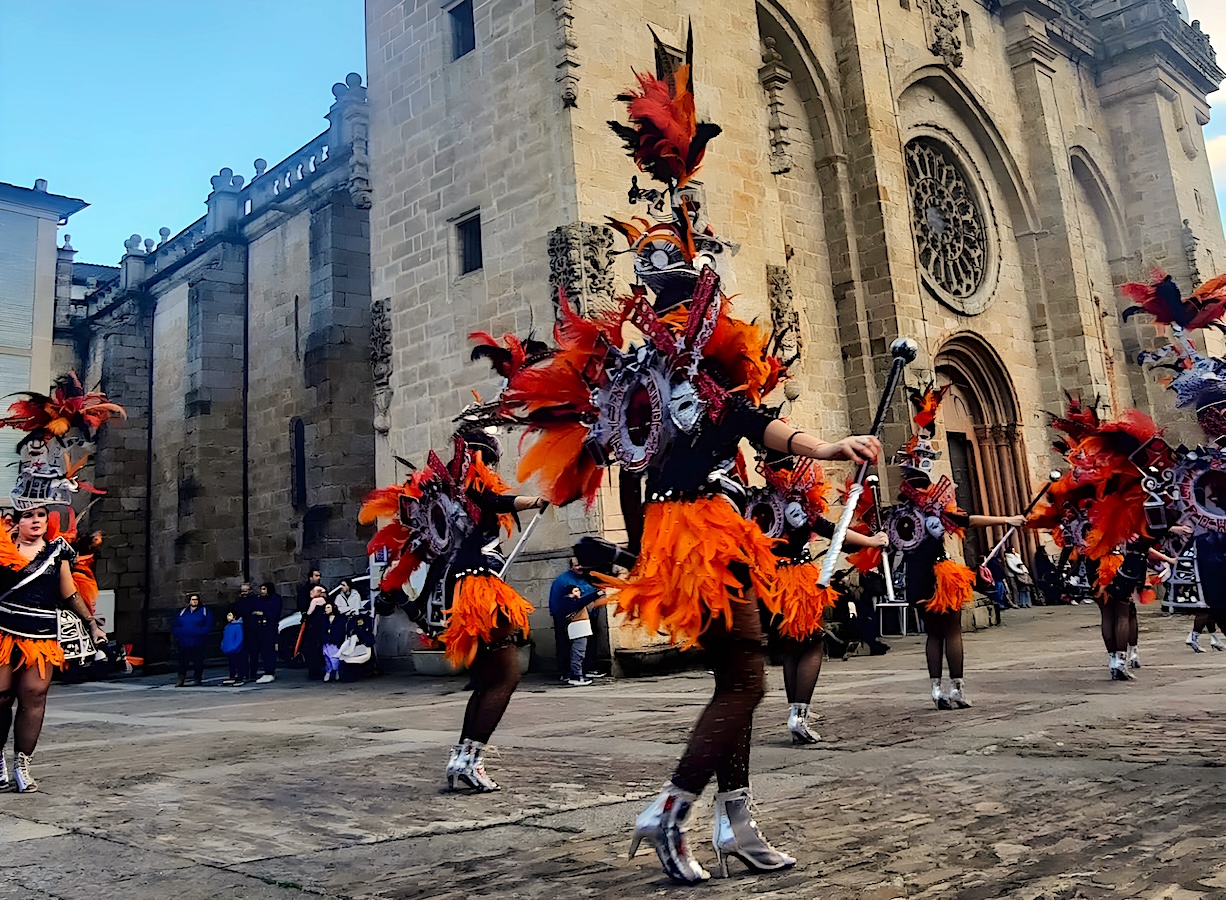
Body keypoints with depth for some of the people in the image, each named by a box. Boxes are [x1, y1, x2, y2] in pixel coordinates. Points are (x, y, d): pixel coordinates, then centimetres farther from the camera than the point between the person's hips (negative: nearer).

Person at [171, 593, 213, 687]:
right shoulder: (182, 612, 13)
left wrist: (200, 632, -15)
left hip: (198, 643, -2)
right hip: (184, 642, 2)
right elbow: (175, 626, 14)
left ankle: (197, 679, 10)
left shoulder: (204, 611, 4)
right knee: (183, 661, 2)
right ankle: (181, 680, 6)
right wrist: (178, 634, -4)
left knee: (198, 661, 2)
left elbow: (208, 626, -2)